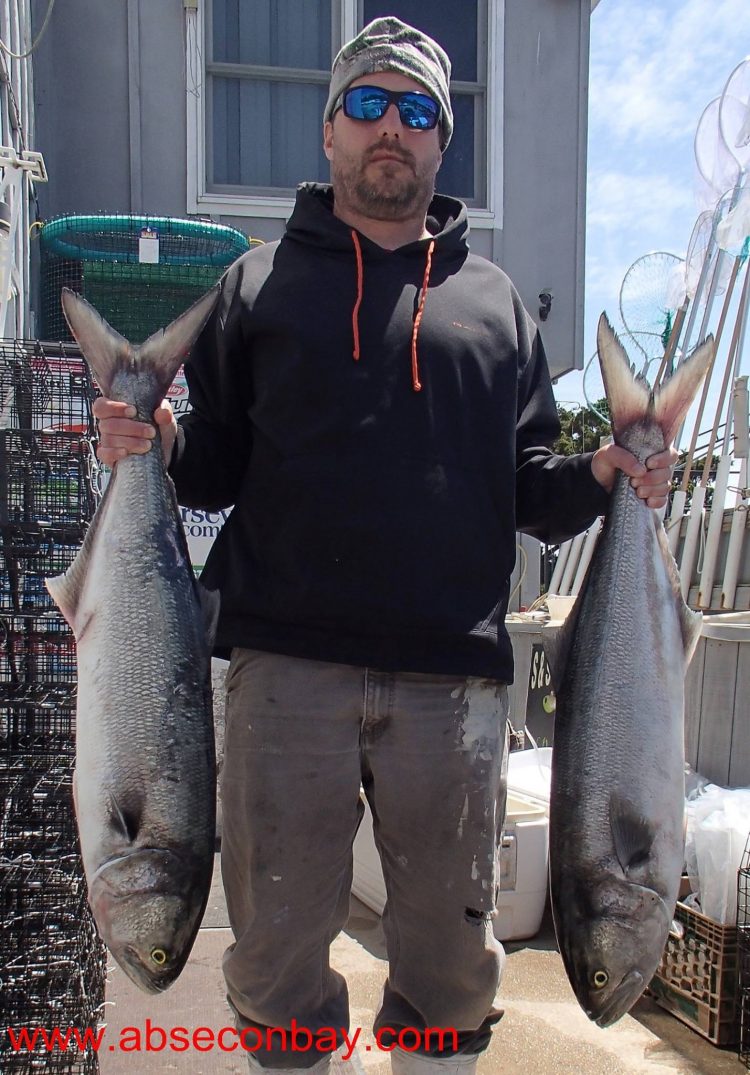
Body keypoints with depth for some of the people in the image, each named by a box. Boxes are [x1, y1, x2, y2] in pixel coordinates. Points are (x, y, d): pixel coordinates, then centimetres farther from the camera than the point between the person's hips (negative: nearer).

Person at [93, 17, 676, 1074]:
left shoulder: (495, 300, 14)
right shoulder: (260, 282, 12)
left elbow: (530, 490, 12)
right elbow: (216, 468, 8)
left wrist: (600, 477, -6)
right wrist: (158, 447, -11)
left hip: (455, 677, 1)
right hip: (289, 667, 0)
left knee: (453, 944, 13)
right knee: (277, 938, 10)